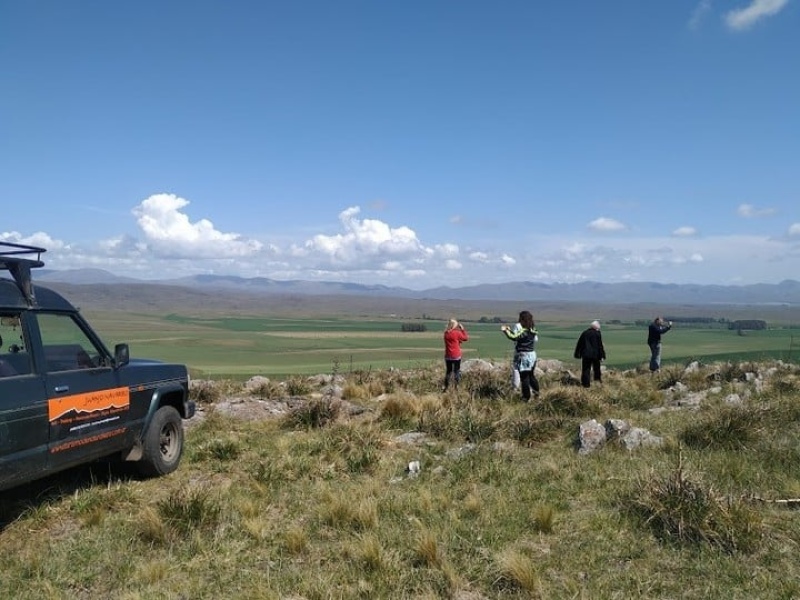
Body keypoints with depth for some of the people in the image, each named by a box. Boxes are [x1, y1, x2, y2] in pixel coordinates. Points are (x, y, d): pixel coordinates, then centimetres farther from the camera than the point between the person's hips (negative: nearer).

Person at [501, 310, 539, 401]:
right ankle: (536, 391, 37)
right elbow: (518, 336, 17)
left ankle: (526, 397, 9)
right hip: (532, 355, 9)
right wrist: (510, 330, 14)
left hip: (525, 356, -9)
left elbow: (514, 337, -31)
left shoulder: (525, 331, -22)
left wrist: (505, 330, -19)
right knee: (531, 375, 25)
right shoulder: (532, 330, 6)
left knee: (524, 377, 1)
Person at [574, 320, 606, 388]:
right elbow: (600, 345, -6)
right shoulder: (597, 333, -5)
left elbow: (579, 344, 8)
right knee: (596, 368, 19)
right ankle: (598, 379, 28)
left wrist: (577, 354, 15)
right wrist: (602, 355, -1)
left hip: (585, 354, 2)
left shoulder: (584, 333, 5)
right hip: (595, 354, -2)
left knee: (586, 369, 3)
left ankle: (586, 383, 0)